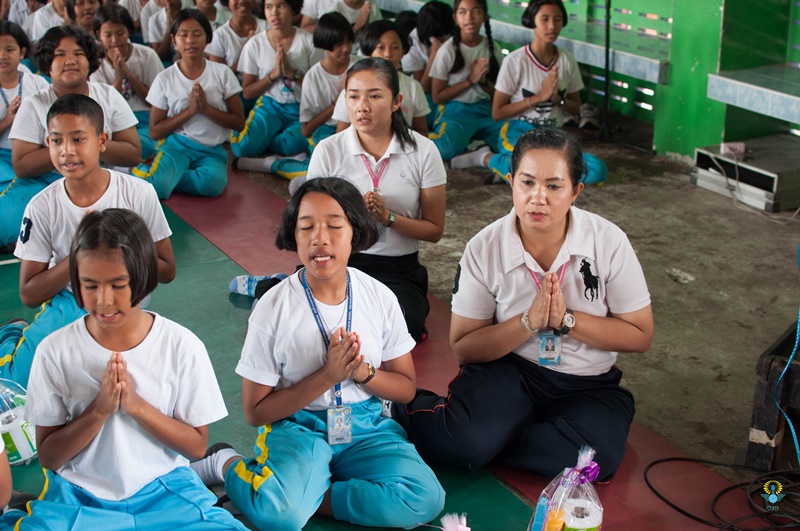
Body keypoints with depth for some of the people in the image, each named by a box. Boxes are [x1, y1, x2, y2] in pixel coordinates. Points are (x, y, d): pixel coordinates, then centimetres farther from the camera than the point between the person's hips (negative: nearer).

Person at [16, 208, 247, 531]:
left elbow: (197, 446, -3)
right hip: (78, 497, 1)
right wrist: (100, 410, -16)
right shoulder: (55, 351, -7)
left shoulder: (182, 346, -8)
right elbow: (48, 457, -1)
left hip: (164, 490, -1)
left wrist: (136, 406, -16)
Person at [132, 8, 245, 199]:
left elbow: (239, 123, 1)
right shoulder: (165, 79, 1)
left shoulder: (222, 73, 2)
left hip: (211, 150, 1)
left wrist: (206, 108, -14)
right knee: (156, 186, -32)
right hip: (176, 145, -1)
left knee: (212, 182, -34)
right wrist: (189, 111, -12)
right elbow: (155, 131, 0)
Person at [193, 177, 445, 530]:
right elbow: (255, 411, -6)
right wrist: (328, 375, -18)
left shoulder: (380, 298, -3)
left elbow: (406, 388, 6)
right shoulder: (274, 307, -10)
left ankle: (309, 494, -9)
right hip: (296, 426, -3)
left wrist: (360, 371, -16)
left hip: (367, 427, 3)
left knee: (425, 500, -24)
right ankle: (228, 464, 0)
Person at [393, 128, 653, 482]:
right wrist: (529, 322, -20)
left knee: (595, 457, -31)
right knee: (463, 439, -32)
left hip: (588, 385, 2)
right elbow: (463, 347, -5)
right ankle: (405, 410, 1)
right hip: (508, 369, -1)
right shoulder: (485, 248, -9)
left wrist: (566, 320, -18)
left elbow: (640, 335, -4)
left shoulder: (608, 242, -9)